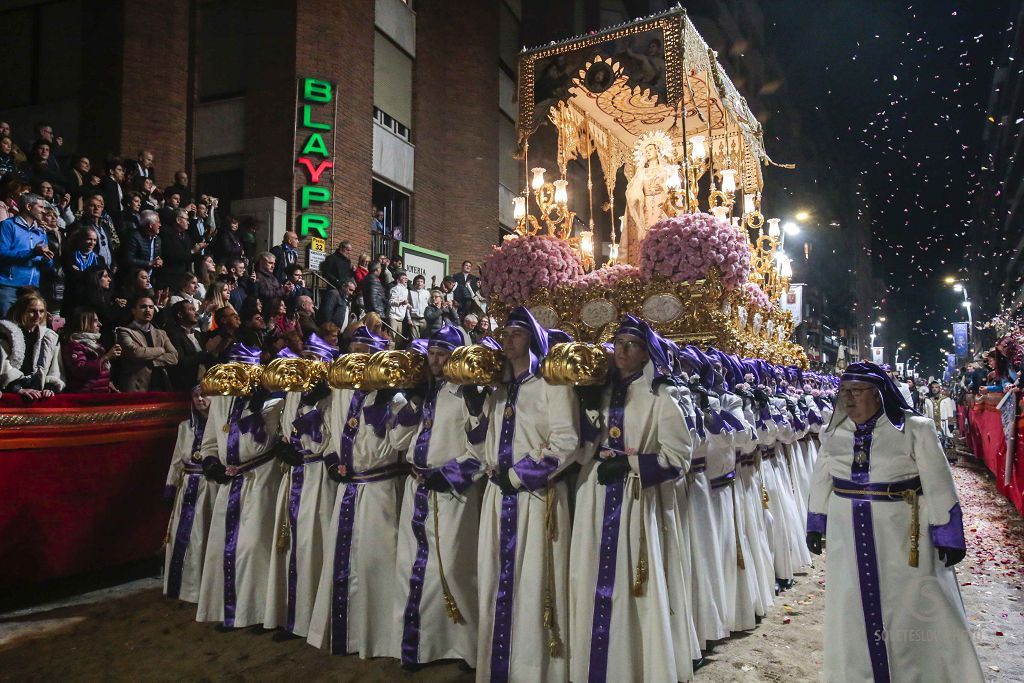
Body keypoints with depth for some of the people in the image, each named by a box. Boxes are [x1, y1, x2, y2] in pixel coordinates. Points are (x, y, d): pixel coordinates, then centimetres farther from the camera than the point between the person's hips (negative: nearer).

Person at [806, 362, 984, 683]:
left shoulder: (914, 428, -9)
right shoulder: (834, 432, 3)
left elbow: (938, 484, -8)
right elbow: (821, 480, 12)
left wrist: (947, 535, -10)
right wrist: (816, 524, 13)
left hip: (903, 535, -4)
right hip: (848, 537, 4)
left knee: (914, 610, 7)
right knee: (854, 611, 13)